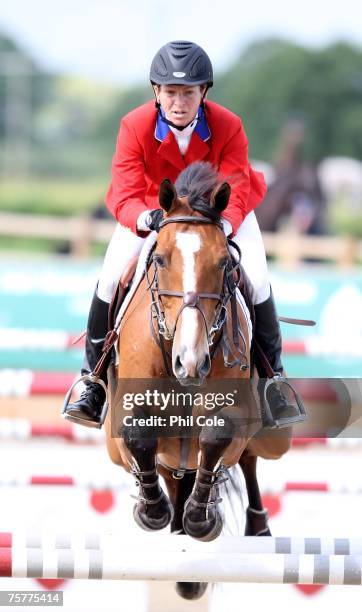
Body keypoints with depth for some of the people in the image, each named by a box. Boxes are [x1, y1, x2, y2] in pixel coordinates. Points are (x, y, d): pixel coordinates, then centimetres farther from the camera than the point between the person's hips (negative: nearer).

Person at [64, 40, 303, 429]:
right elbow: (125, 193, -28)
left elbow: (234, 192, -27)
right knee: (110, 279, -17)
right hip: (152, 208, 0)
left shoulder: (228, 127, -25)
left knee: (256, 281, -17)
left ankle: (272, 379, 4)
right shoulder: (135, 127, -25)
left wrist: (225, 225, -50)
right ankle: (93, 380, 1)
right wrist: (147, 218, -51)